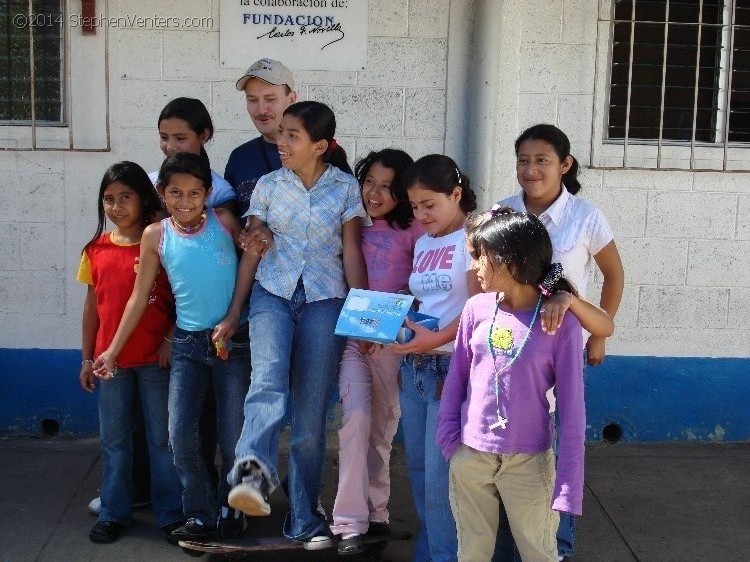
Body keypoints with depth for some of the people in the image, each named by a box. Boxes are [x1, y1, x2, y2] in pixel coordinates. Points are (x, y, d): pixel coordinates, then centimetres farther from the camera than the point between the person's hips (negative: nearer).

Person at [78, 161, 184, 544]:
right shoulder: (96, 250, 5)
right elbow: (92, 306, 10)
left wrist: (171, 340, -12)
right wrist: (87, 358, 10)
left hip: (157, 358, -3)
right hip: (111, 359, 3)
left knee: (163, 438, 6)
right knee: (114, 439, 12)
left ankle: (171, 514, 17)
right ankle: (114, 513, 25)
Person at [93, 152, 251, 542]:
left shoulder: (224, 221, -3)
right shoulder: (156, 236, 0)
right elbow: (139, 297, 6)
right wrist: (113, 349, 6)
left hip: (233, 341, -1)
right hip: (188, 344, 2)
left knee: (233, 435, 2)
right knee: (180, 434, -4)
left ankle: (230, 510, 24)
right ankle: (200, 517, 13)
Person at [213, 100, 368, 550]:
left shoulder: (346, 187, 3)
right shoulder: (269, 185, 6)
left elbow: (352, 252, 1)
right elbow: (252, 251, 8)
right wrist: (233, 314, 6)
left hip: (325, 301, -1)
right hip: (272, 295, 1)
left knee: (311, 414, 1)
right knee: (268, 381, -28)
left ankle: (305, 520, 12)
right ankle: (254, 475, -49)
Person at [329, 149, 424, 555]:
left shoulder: (413, 230, -3)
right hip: (351, 333, 1)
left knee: (383, 423, 9)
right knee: (356, 416, -13)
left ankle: (375, 510, 24)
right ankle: (350, 521, -9)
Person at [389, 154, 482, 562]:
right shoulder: (423, 243, 17)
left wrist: (438, 339, -27)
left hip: (453, 366, -7)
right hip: (414, 365, 8)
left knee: (440, 473, -7)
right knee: (417, 465, 13)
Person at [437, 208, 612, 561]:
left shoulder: (560, 322, -13)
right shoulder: (477, 309, -4)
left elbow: (571, 406, -10)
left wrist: (569, 481, -11)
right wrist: (448, 435, 1)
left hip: (528, 462, -3)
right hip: (470, 455, 3)